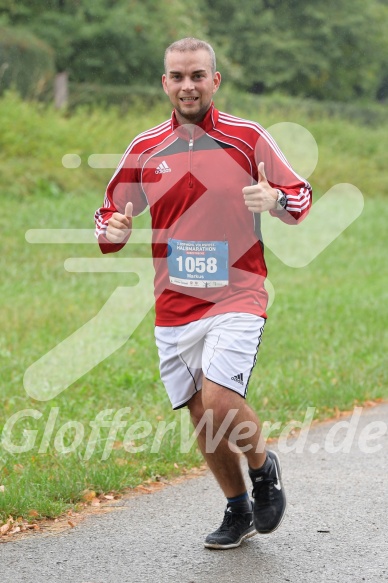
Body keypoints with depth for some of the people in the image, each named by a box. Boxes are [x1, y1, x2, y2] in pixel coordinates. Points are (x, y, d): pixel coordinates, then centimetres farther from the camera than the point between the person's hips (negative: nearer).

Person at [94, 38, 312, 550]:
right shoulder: (145, 149, 6)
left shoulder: (248, 138, -1)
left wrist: (276, 199, -20)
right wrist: (114, 229, -11)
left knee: (218, 401, -20)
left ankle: (264, 467, 11)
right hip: (173, 305, 4)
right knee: (201, 417, 8)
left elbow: (300, 199, 4)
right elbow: (112, 214, 13)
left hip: (236, 296, -4)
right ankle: (238, 511, 29)